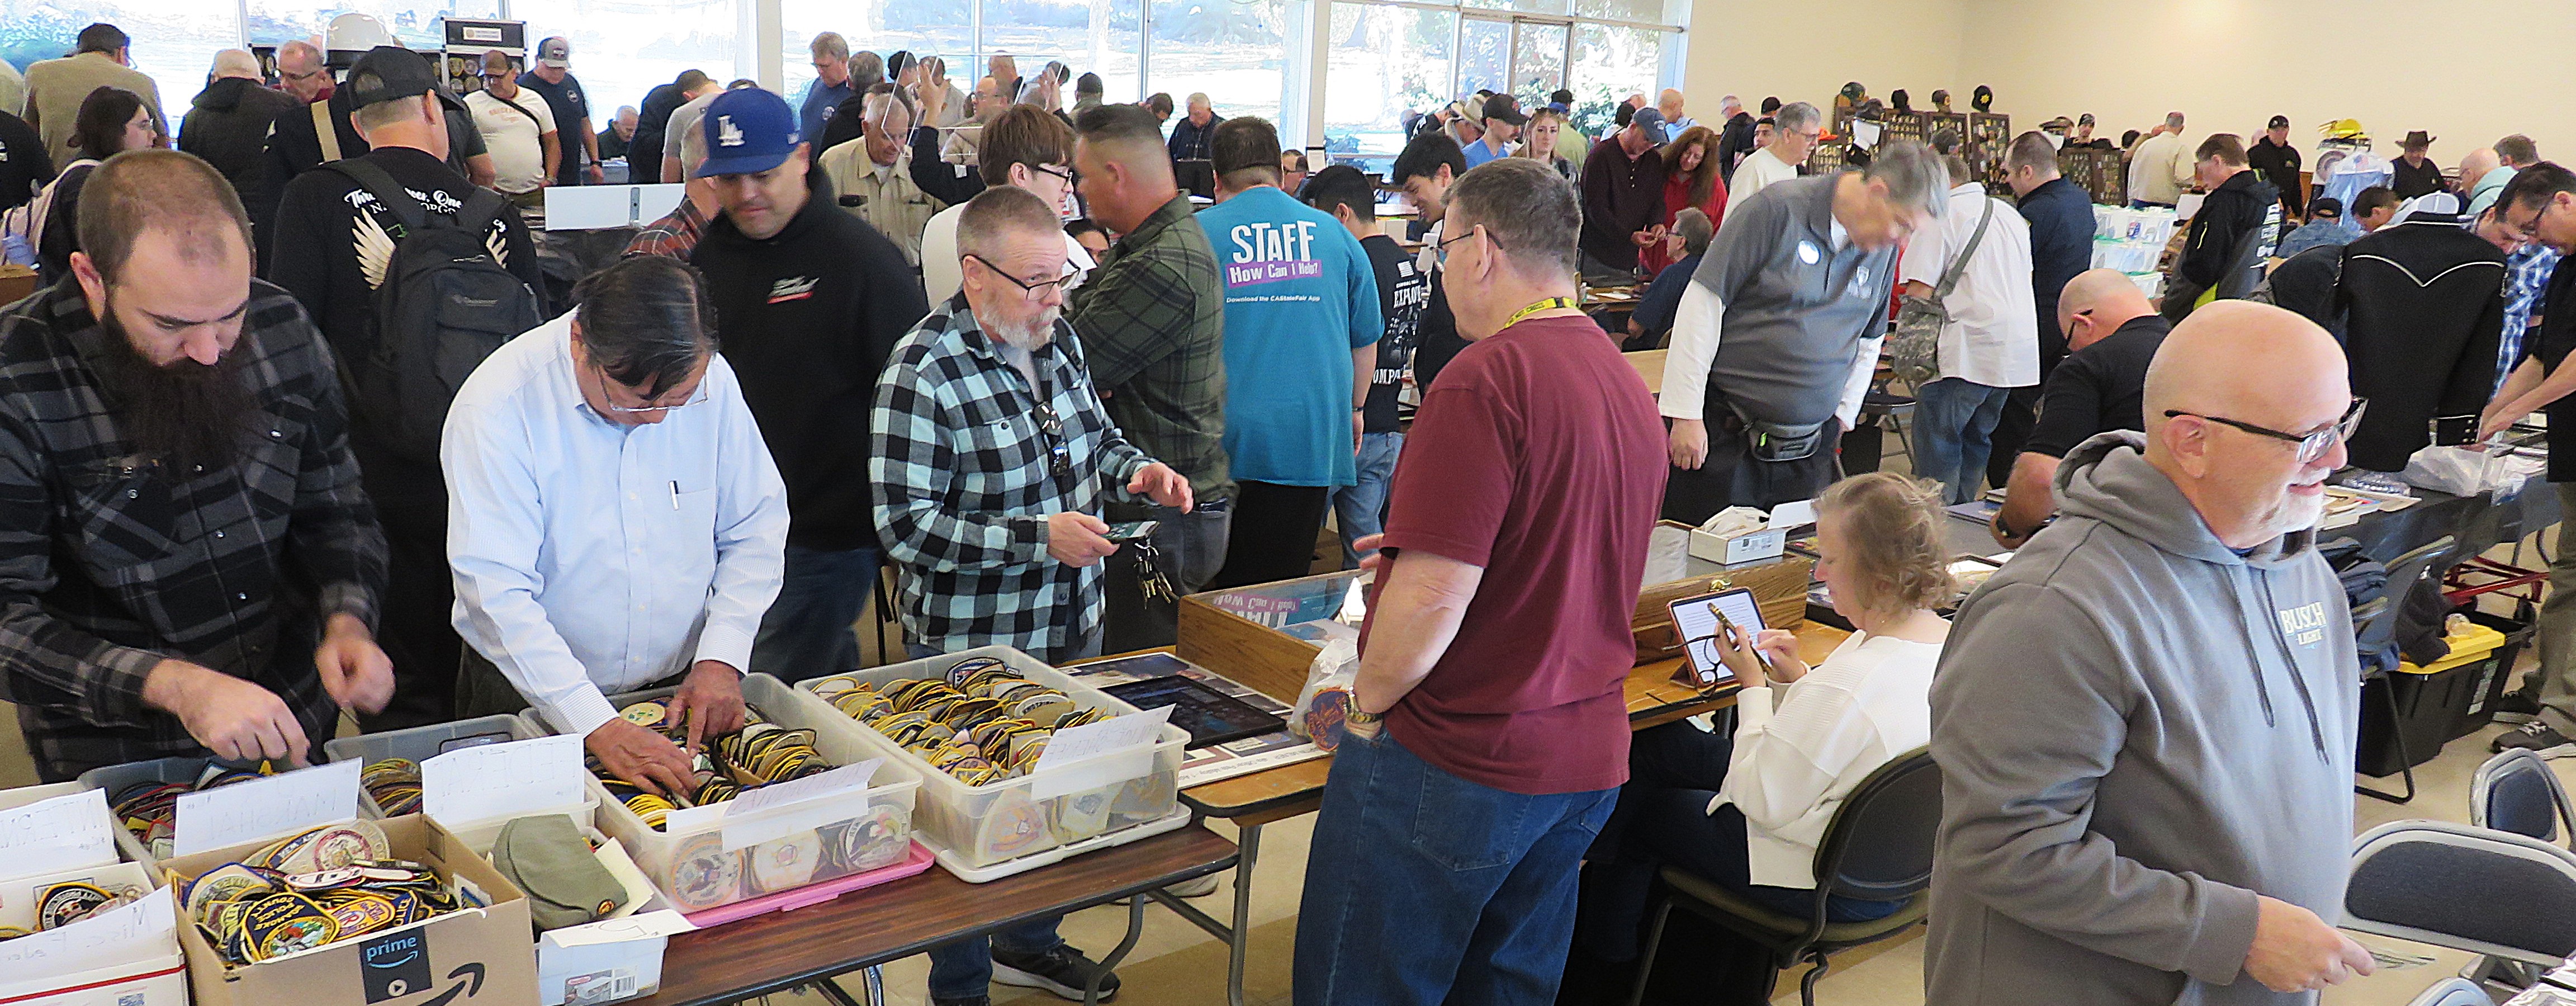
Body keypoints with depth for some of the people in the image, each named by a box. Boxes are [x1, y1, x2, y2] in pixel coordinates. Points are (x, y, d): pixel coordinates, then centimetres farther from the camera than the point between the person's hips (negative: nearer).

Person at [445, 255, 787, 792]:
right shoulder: (496, 406, -18)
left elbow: (758, 527, 3)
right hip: (532, 702, -3)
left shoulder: (710, 378, -7)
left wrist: (722, 656, -8)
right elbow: (496, 592, -21)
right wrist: (598, 726, -28)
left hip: (681, 692, 3)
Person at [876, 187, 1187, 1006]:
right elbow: (906, 524, -23)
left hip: (1072, 630, 7)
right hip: (974, 651, -7)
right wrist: (1038, 539, -28)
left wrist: (1134, 469, -5)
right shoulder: (924, 375, -22)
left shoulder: (1057, 338, 1)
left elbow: (1094, 436, 17)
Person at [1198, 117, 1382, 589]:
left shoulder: (1197, 233, 0)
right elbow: (1366, 339, 16)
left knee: (1212, 593, 7)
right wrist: (1354, 410, 31)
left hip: (1221, 439, -1)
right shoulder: (1334, 234, 8)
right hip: (1309, 440, 2)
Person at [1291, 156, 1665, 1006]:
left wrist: (1367, 706, -8)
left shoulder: (1485, 379, -20)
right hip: (1588, 758, 8)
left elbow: (1435, 591, -24)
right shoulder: (1628, 383, 8)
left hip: (1456, 766, -8)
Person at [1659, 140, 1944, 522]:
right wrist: (1686, 415, -14)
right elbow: (1703, 302, -13)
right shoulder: (1777, 211, -12)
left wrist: (1843, 416, 16)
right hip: (1726, 434, -6)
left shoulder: (1885, 251, 8)